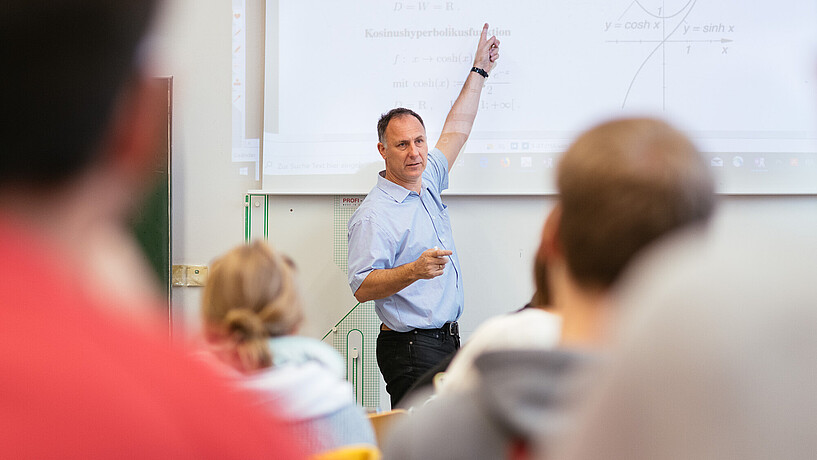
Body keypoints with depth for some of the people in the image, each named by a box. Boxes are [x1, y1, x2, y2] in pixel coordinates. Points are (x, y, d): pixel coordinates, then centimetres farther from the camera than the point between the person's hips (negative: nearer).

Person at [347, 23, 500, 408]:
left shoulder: (426, 183, 13)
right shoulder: (374, 213, -14)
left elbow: (455, 131, 27)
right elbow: (362, 287, -19)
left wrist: (479, 71, 32)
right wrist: (414, 271, -32)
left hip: (448, 342, 9)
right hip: (412, 350, -9)